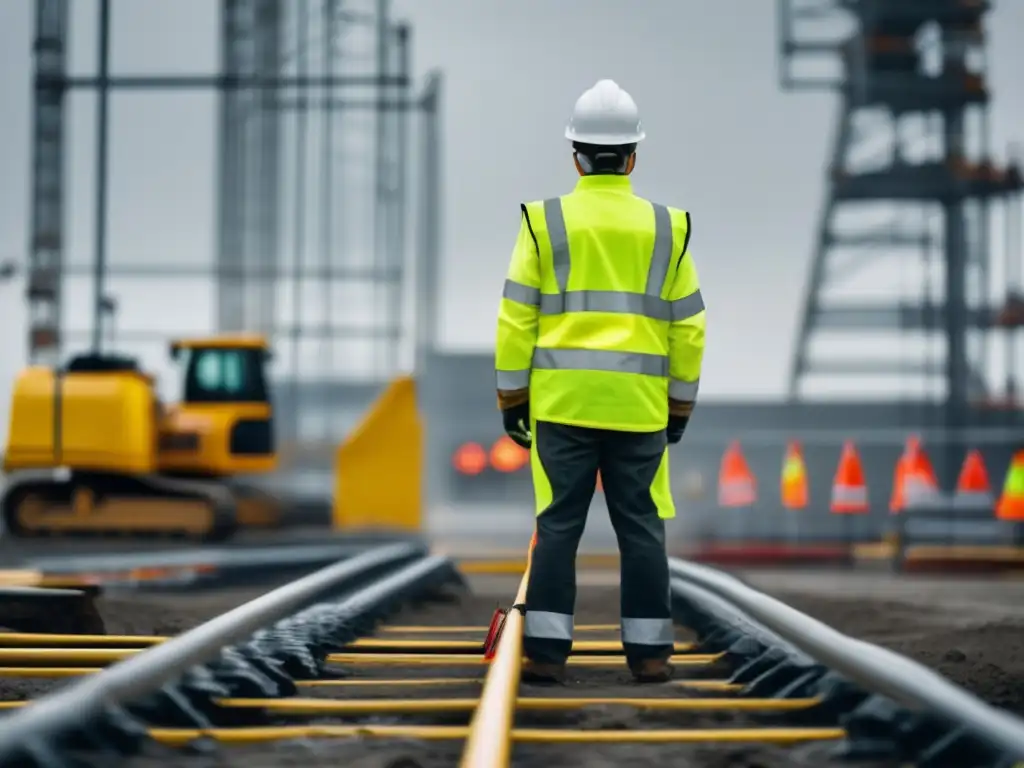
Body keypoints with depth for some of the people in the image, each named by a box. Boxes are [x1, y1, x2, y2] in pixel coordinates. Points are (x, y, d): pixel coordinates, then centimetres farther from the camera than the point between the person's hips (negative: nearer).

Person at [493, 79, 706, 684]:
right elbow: (687, 329, 5)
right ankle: (648, 653, 5)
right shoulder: (665, 227, 4)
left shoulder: (544, 222, -1)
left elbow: (517, 320, -3)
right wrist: (681, 407, 13)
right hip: (637, 407, 1)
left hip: (562, 404, -1)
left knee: (559, 527, 1)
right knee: (642, 529, 6)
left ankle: (547, 652, -2)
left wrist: (511, 399, 4)